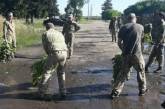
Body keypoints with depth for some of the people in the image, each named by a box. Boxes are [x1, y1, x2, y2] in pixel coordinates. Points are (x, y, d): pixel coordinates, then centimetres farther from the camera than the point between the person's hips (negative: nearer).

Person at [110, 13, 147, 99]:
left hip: (126, 54, 2)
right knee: (141, 72, 18)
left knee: (123, 73, 10)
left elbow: (119, 43, 7)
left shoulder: (123, 28, 5)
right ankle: (142, 90, 29)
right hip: (137, 54, -2)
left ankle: (115, 92, 9)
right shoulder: (140, 27, 2)